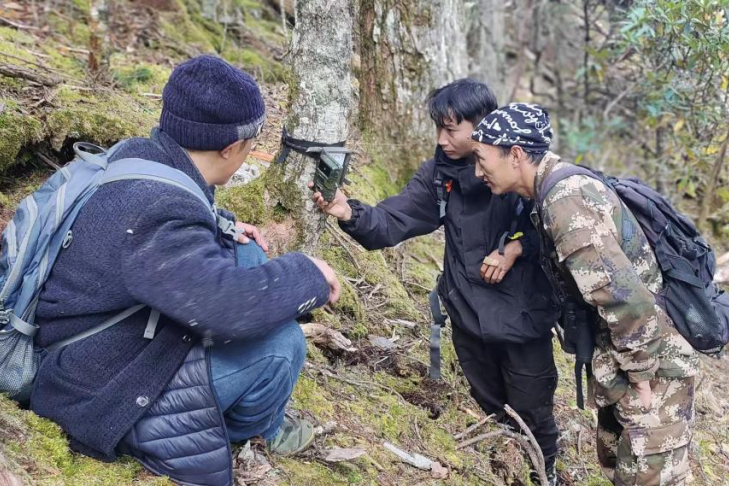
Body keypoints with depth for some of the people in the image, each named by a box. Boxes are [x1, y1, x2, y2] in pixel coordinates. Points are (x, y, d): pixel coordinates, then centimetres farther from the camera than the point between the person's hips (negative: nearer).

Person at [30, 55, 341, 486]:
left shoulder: (139, 155, -5)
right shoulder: (158, 212, -34)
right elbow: (228, 303, -41)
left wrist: (224, 225, 4)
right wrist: (309, 275, -24)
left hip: (112, 340, 10)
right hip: (102, 391, -9)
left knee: (246, 257, 7)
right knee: (280, 342, -18)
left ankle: (244, 403, 21)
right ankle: (251, 429, 16)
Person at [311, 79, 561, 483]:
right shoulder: (438, 173, -2)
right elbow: (393, 220, -8)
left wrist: (516, 246, -23)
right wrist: (350, 213, -27)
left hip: (522, 313, -4)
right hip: (468, 313, 4)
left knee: (531, 412, 11)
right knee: (491, 408, 22)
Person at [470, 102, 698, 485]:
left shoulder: (564, 200, -27)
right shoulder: (559, 183, 4)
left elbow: (625, 297, -31)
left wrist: (640, 376, -21)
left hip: (652, 361, -10)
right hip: (619, 354, 10)